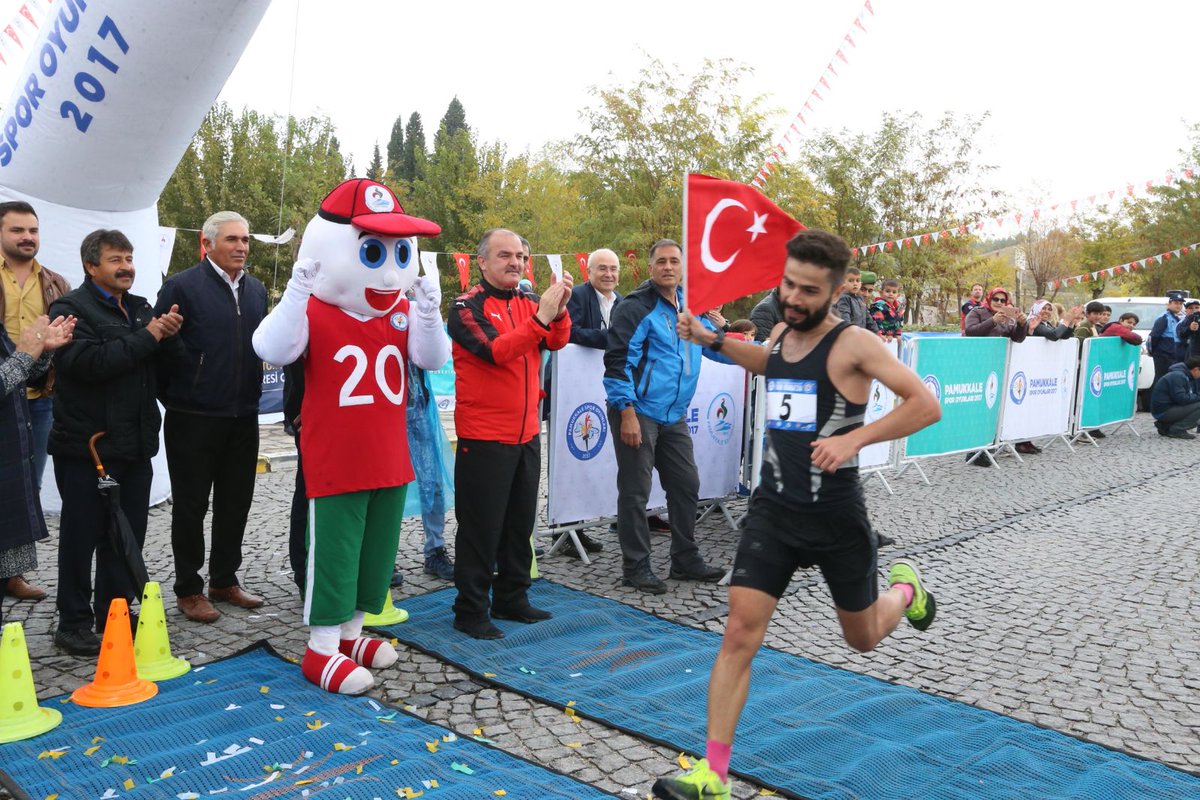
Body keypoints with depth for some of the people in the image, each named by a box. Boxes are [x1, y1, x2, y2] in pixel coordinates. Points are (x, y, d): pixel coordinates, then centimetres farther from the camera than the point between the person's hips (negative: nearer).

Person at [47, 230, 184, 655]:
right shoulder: (71, 308, -6)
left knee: (129, 535, 12)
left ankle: (115, 616, 24)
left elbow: (170, 362, 13)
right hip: (85, 446, -6)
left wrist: (169, 335, -7)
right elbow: (88, 362, -23)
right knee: (81, 536, 3)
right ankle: (74, 623, 14)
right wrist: (146, 337, -18)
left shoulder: (141, 308, 16)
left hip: (135, 445, 7)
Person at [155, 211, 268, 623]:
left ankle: (225, 580, 28)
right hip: (194, 420, -5)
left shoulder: (256, 289, 10)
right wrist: (174, 397, -4)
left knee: (235, 503, 13)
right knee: (191, 505, 6)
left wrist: (251, 396, 13)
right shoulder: (182, 286, -8)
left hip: (243, 418, 6)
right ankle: (188, 589, 18)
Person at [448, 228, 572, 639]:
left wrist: (559, 310, -23)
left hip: (526, 433, 6)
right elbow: (495, 351, -23)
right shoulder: (466, 308, -8)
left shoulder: (528, 303, 8)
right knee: (481, 527, 1)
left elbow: (557, 341, -6)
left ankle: (512, 599, 29)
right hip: (484, 436, -6)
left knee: (520, 522, 15)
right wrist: (539, 318, -30)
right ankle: (471, 611, 13)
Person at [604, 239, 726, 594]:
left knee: (686, 486, 13)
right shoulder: (637, 307, -11)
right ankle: (635, 567, 13)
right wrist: (627, 414, -19)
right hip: (638, 413, -7)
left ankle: (686, 560, 27)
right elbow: (617, 362, -15)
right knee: (635, 492, 1)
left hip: (673, 416, 8)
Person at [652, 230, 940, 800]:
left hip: (836, 516, -4)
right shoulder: (781, 332, 5)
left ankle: (905, 589, 51)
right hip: (773, 508, 4)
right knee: (740, 630, -8)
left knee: (863, 638, 16)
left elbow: (926, 405, -19)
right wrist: (712, 340, 19)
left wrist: (854, 438, -28)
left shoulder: (853, 344, -13)